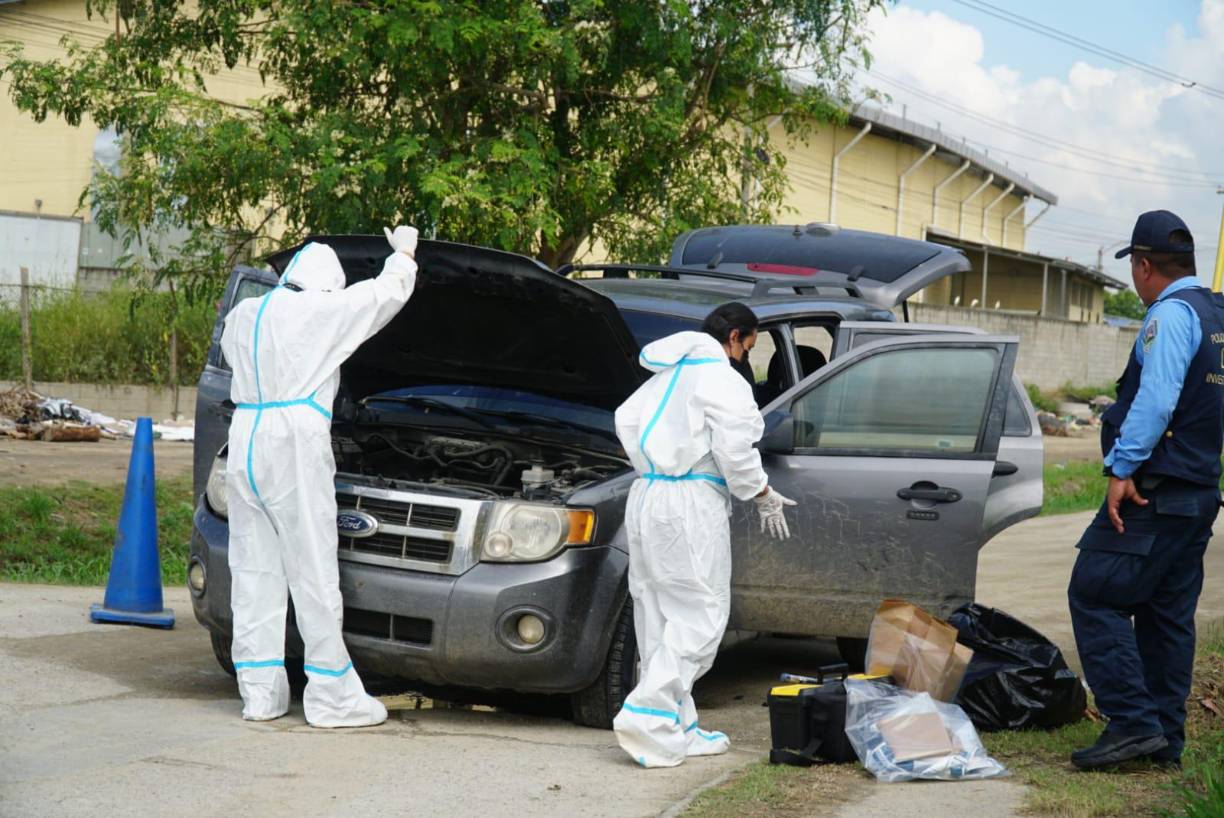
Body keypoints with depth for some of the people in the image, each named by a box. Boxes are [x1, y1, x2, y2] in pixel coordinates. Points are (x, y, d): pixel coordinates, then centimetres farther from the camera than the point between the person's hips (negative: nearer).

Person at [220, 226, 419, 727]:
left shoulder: (243, 315, 14)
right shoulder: (325, 311, -4)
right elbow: (389, 291, 5)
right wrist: (404, 252, 26)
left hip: (244, 445, 6)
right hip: (295, 446, -6)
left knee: (253, 572, 8)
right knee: (313, 575, -2)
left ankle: (260, 692, 10)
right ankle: (332, 696, 2)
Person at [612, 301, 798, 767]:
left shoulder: (666, 375, 20)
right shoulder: (720, 378, -8)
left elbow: (626, 420, 24)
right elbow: (734, 449, -14)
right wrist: (765, 497, -1)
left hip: (646, 497, 9)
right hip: (690, 502, -9)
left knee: (660, 615, 11)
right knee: (700, 614, -5)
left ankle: (679, 728, 17)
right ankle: (649, 716, -14)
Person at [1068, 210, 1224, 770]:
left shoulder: (1171, 314, -13)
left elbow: (1156, 400, -23)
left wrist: (1123, 468, -22)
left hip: (1154, 492, -10)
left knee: (1095, 597, -8)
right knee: (1169, 613, 12)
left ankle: (1133, 722, -13)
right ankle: (1165, 739, 15)